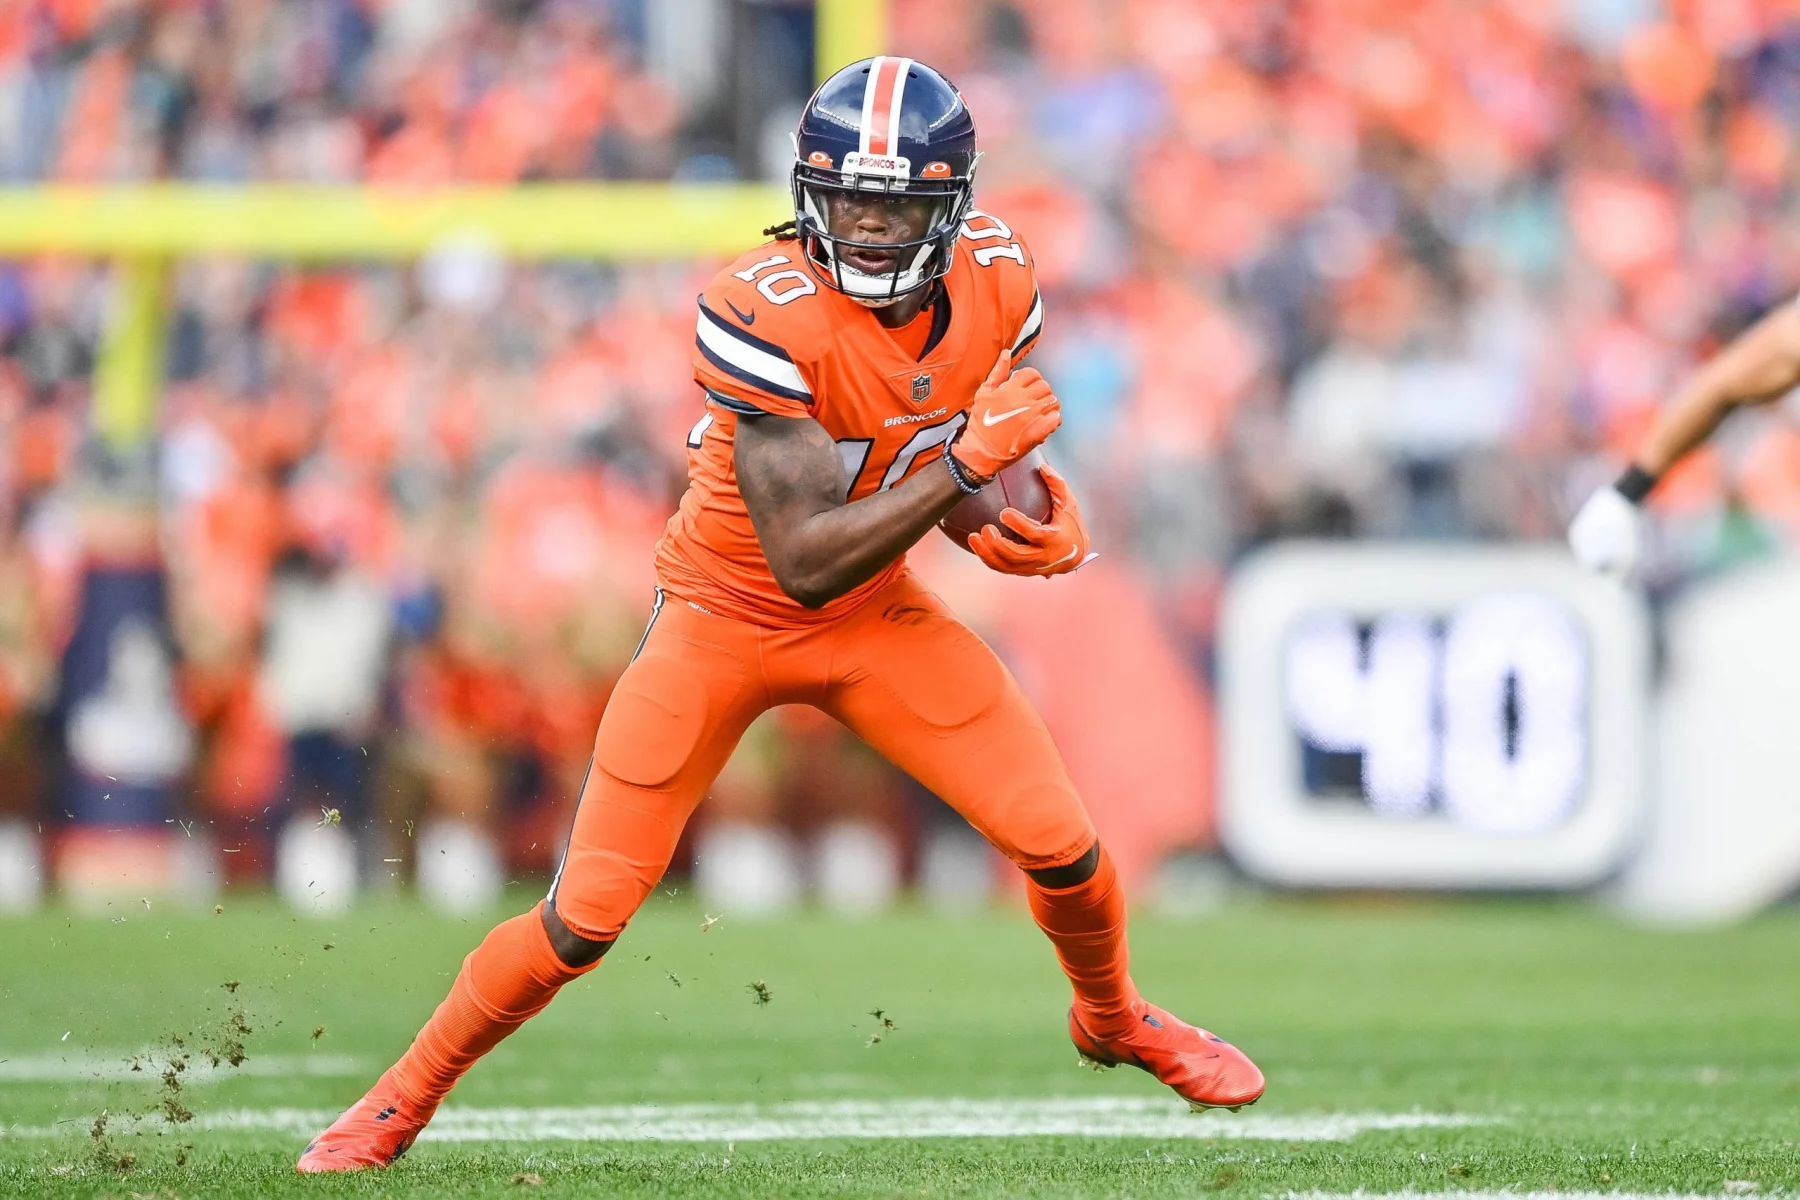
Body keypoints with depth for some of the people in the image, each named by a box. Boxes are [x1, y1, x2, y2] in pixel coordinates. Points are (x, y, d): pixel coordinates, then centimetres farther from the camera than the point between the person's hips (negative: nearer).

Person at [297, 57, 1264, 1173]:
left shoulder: (993, 278, -13)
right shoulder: (765, 316, -31)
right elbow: (804, 559, -32)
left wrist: (1044, 525, -17)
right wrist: (970, 457, -36)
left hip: (879, 617, 5)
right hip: (728, 616, -5)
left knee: (1062, 844, -2)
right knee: (586, 918, -7)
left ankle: (1115, 1018, 32)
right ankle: (404, 1099, 16)